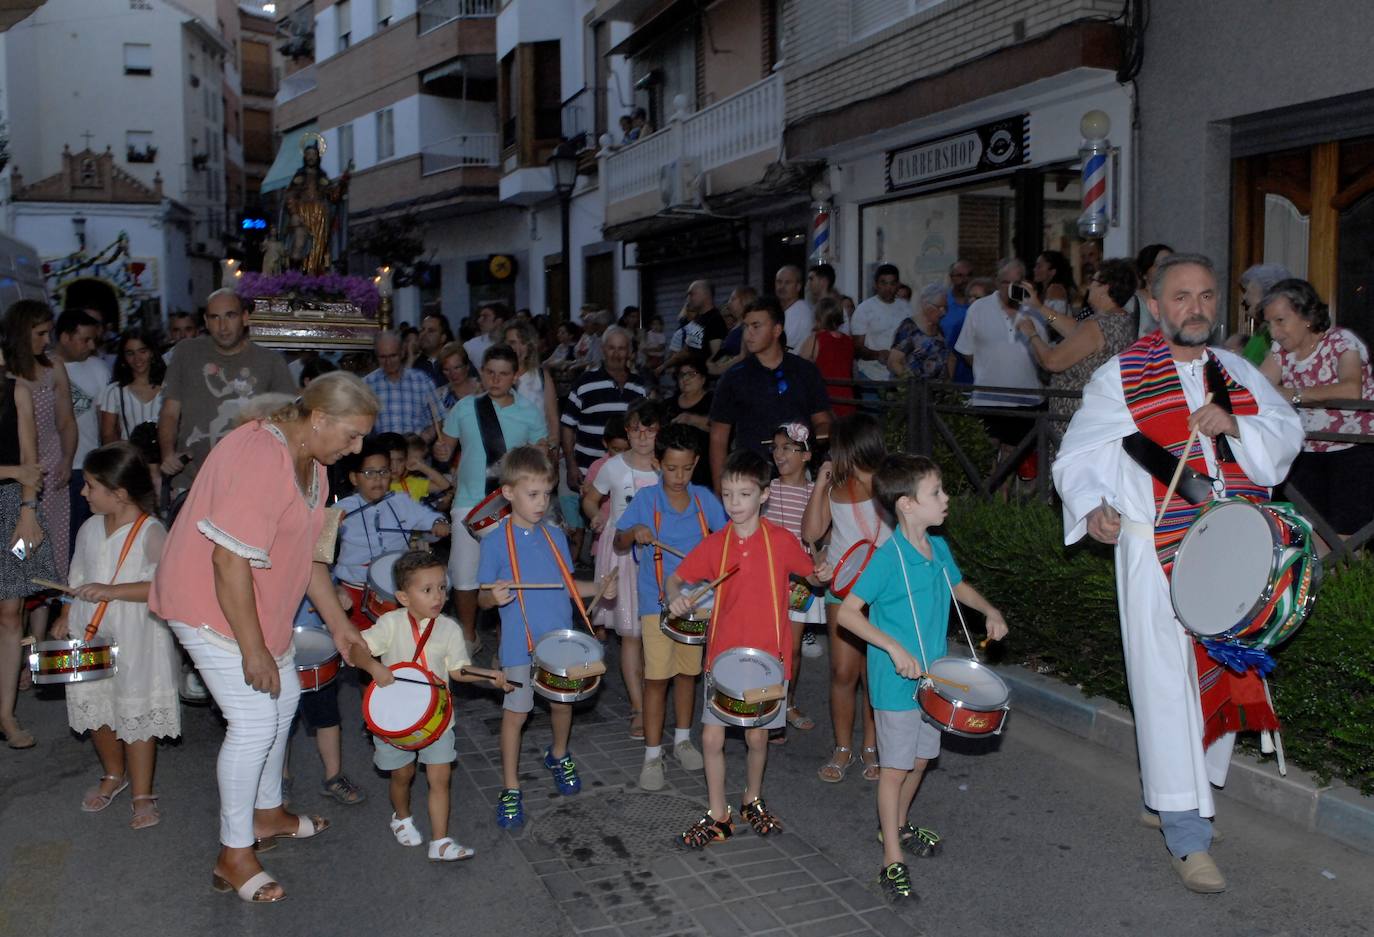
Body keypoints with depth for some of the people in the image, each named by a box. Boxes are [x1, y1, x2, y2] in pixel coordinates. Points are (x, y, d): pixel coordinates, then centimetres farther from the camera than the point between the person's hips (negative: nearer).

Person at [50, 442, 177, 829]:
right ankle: (113, 774, 40)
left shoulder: (150, 533, -15)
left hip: (135, 642, -6)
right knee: (95, 711, 15)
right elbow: (78, 581, 15)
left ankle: (142, 795, 17)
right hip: (89, 638, 6)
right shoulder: (89, 529, 5)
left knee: (136, 716, 2)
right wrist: (65, 617, 4)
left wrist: (112, 591, -28)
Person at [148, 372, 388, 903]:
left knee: (283, 698, 18)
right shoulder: (260, 459, -28)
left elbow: (305, 554, 11)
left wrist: (342, 628, 11)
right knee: (254, 722, -9)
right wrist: (253, 650, -24)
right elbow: (230, 560, -29)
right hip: (210, 604, -10)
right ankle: (233, 857, 7)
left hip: (259, 603, 10)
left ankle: (267, 815, 38)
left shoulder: (310, 462, 4)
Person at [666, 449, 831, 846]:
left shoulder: (781, 540, -7)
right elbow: (676, 577, 6)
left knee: (757, 736, 10)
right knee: (712, 737, 0)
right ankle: (718, 816, 18)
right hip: (723, 653, 1)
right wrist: (675, 596, -16)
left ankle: (753, 801, 37)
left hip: (769, 654, -1)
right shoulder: (715, 544, -2)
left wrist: (821, 575, -17)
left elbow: (810, 573, 6)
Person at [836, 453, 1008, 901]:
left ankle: (898, 825, 44)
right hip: (896, 684, -7)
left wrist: (990, 611, 6)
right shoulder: (888, 557, -23)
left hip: (932, 677, 7)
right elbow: (847, 613, -23)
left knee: (921, 757, 21)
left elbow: (956, 584, 22)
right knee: (895, 767, 3)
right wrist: (895, 648, -29)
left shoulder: (939, 548, 1)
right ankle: (892, 860, 16)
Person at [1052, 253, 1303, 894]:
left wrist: (1236, 425, -13)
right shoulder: (1120, 379, -1)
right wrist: (1093, 508, -21)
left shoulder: (1237, 373, 13)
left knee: (1221, 677, 12)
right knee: (1170, 684, -6)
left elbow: (1289, 433, 7)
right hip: (1158, 558, -5)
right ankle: (1187, 836, 2)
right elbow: (1077, 456, -2)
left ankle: (1162, 799, 31)